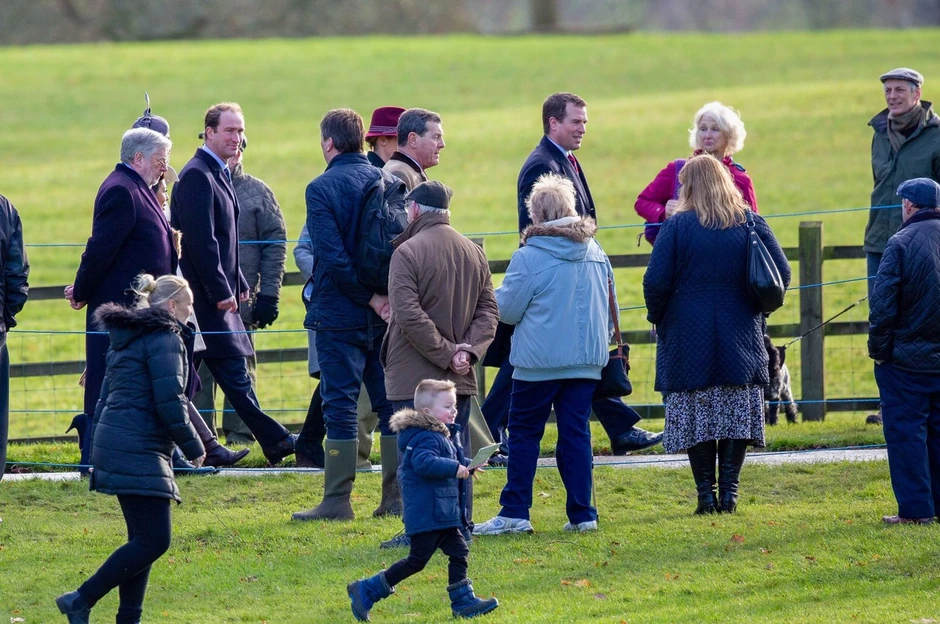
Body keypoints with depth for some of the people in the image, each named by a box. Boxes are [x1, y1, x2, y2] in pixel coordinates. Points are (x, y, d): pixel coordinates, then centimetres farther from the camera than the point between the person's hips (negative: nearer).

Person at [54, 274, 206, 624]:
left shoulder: (125, 338, 20)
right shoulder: (164, 338, -9)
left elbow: (106, 397, 23)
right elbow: (169, 401, -16)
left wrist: (97, 451, 26)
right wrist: (193, 447, -6)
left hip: (113, 445, 10)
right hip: (139, 451, -10)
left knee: (142, 539, 12)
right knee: (154, 540, -11)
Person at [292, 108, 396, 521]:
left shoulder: (322, 188, -10)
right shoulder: (388, 182, 5)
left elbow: (333, 256, -17)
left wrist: (369, 298, -10)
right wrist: (387, 295, -3)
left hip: (340, 313, -5)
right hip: (386, 315, 5)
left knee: (340, 406, -1)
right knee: (391, 404, 9)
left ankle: (337, 500, -2)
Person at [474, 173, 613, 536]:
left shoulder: (529, 257, -11)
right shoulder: (596, 254, 7)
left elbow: (507, 309, -6)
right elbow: (609, 309, 16)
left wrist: (497, 294, 16)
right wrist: (602, 341, 29)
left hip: (540, 361, -5)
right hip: (586, 361, 5)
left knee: (524, 434, 4)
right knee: (576, 433, 7)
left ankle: (514, 513, 4)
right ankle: (582, 513, 4)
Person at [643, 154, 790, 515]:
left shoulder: (677, 226, -7)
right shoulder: (751, 224, 2)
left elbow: (656, 282, -11)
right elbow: (781, 274, 2)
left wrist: (657, 316, 7)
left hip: (689, 340, -2)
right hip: (741, 339, 2)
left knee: (697, 419, 3)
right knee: (736, 416, 6)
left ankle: (706, 494, 1)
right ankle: (729, 492, 2)